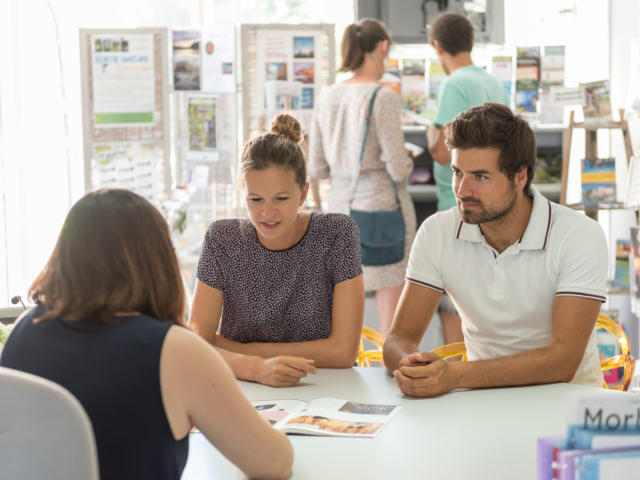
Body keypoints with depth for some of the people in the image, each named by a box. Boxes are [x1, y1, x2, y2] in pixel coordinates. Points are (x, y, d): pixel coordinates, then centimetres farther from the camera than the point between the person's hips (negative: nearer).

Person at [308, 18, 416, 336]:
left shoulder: (327, 97, 3)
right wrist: (407, 162, 7)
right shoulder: (384, 98, -14)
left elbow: (316, 168, 6)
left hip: (341, 207, 6)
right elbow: (398, 167, -15)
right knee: (391, 322, 3)